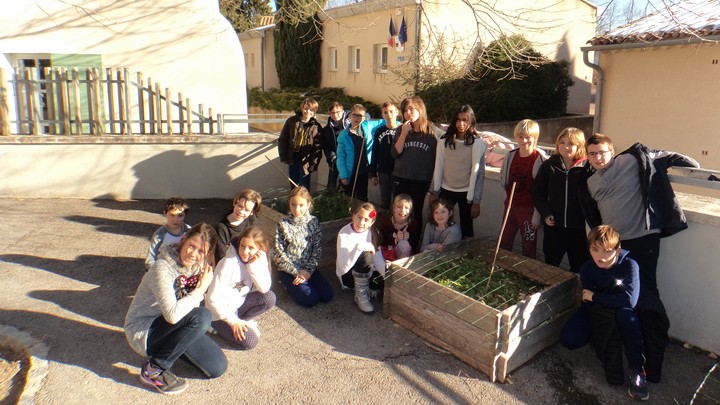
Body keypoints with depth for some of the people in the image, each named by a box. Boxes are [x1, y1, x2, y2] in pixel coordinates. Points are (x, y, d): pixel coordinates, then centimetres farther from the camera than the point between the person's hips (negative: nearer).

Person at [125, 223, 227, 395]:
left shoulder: (198, 266, -4)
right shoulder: (163, 268, -26)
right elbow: (173, 315, -37)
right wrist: (201, 289, -27)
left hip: (171, 327, 7)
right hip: (142, 331, -7)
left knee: (218, 368, -4)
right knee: (202, 316, -32)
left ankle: (173, 346, 17)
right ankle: (154, 369, -16)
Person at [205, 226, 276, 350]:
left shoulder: (259, 260, -8)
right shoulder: (228, 264, -26)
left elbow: (264, 288, -17)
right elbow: (213, 298, -23)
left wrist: (255, 266, -28)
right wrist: (233, 321, -23)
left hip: (239, 303, 6)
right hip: (219, 312, -6)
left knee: (269, 298, -16)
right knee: (250, 342, -18)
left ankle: (243, 320, 2)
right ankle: (218, 327, 4)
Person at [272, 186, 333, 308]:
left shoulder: (313, 222, -1)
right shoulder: (283, 224, -8)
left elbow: (317, 250, -1)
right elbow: (278, 253, -9)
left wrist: (308, 270, -13)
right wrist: (297, 272, -14)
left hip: (308, 268, 3)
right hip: (288, 270, -3)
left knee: (327, 295, -12)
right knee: (310, 299, -20)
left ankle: (301, 282, 11)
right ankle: (291, 285, 9)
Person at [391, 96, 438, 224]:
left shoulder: (432, 132, -4)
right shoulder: (401, 129, 5)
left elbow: (436, 158, -4)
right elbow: (395, 154, -4)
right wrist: (404, 133, -13)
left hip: (421, 181, -2)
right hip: (400, 180, 2)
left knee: (417, 213, 8)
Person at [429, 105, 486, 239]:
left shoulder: (477, 144, -8)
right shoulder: (445, 141, 3)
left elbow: (478, 172, -8)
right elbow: (438, 167, 7)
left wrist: (475, 201, -9)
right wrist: (433, 192, 7)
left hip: (466, 193, -3)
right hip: (446, 190, 3)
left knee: (466, 229, 6)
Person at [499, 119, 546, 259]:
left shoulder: (539, 160, -16)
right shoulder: (511, 155, 1)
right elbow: (503, 178, 17)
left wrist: (537, 216, -16)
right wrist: (509, 192, 11)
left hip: (528, 209, -6)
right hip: (511, 205, 6)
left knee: (528, 248, 7)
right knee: (504, 243, 17)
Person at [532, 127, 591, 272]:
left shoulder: (587, 168, -7)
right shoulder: (549, 165, 0)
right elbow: (537, 192, 5)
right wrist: (545, 213, -5)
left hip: (579, 228, -2)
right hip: (553, 225, 2)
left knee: (579, 266, 11)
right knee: (550, 265, 17)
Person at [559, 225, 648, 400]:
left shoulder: (629, 265, -27)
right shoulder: (587, 268, -18)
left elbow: (630, 300, -40)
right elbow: (590, 306, -16)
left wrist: (594, 297, -30)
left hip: (621, 313, -3)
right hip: (596, 312, 3)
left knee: (626, 313, -39)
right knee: (568, 339, -19)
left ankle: (637, 371, -26)